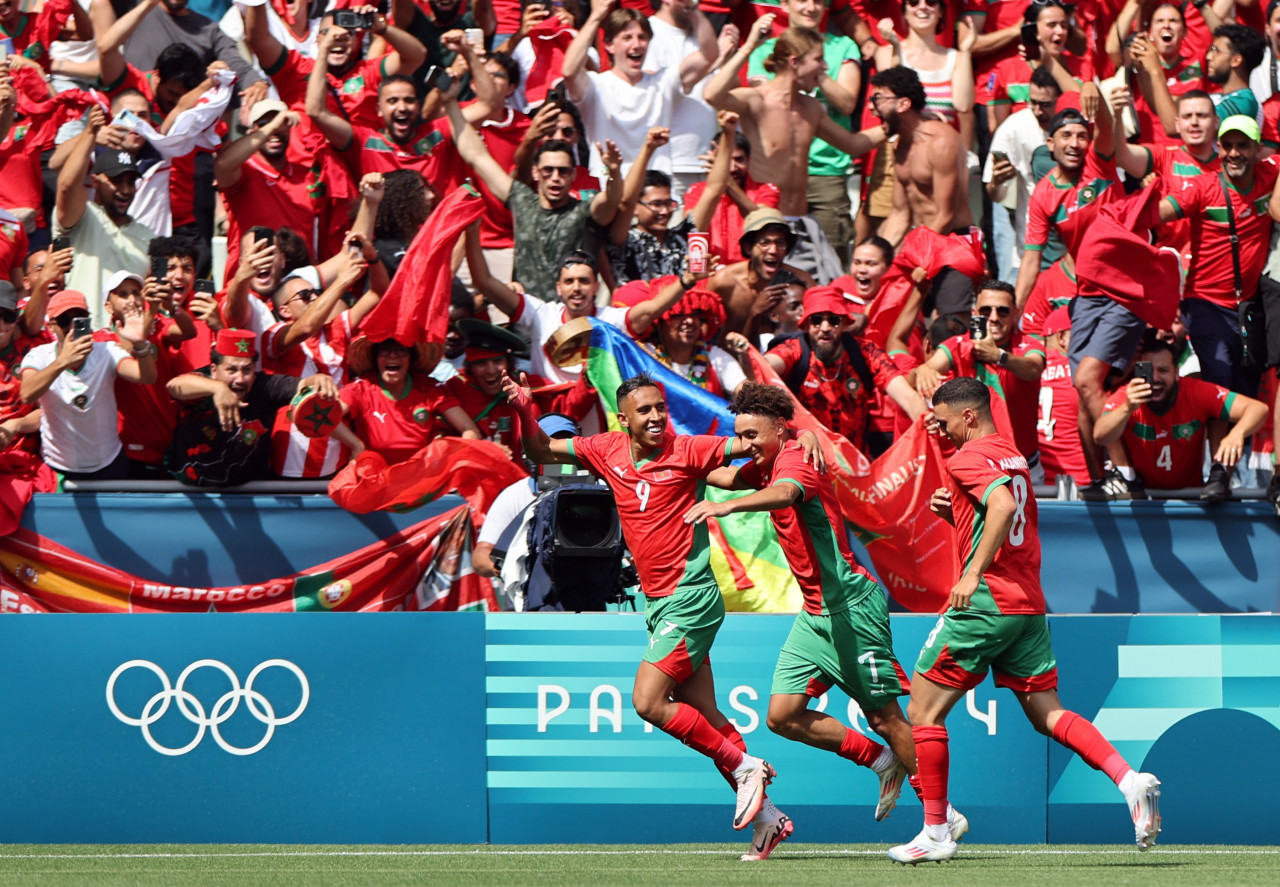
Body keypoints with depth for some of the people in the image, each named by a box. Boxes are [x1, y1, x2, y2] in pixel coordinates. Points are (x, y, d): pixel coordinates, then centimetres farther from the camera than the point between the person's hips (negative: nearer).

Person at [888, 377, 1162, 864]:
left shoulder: (968, 457, -9)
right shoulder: (1013, 458, 19)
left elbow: (1004, 504, -27)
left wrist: (972, 572, -27)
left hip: (986, 601, -8)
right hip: (1029, 604, 8)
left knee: (923, 711, 2)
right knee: (1046, 714, 7)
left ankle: (936, 832, 3)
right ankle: (1131, 780, -13)